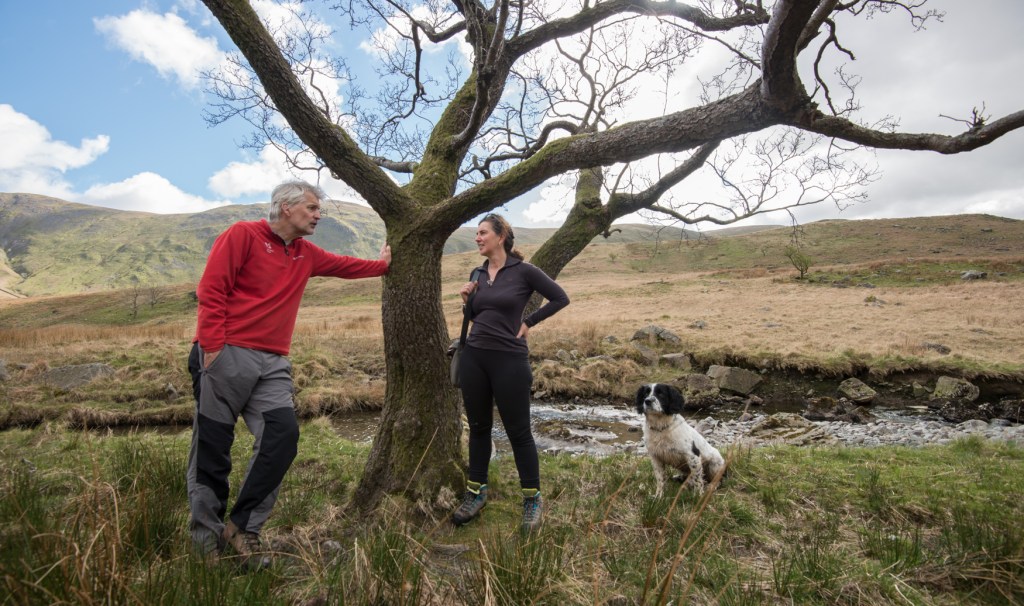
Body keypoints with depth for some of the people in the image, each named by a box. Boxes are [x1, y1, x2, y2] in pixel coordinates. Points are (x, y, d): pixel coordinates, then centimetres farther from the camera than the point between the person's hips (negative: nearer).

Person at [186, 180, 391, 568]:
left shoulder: (306, 254, 17)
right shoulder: (243, 235, -2)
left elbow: (345, 265, 34)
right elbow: (211, 289, -9)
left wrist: (382, 264, 39)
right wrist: (213, 345, -15)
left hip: (273, 364, 6)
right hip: (227, 355, -6)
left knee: (283, 436, -8)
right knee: (212, 447, 3)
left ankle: (242, 528, 7)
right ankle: (206, 535, 19)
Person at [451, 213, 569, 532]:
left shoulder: (523, 271, -7)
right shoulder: (478, 274, 9)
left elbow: (560, 298, -2)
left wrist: (529, 322, -4)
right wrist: (467, 299, -1)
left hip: (509, 361, -5)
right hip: (474, 358, 6)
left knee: (518, 431, 4)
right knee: (478, 427, 15)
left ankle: (532, 499, 19)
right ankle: (476, 492, 29)